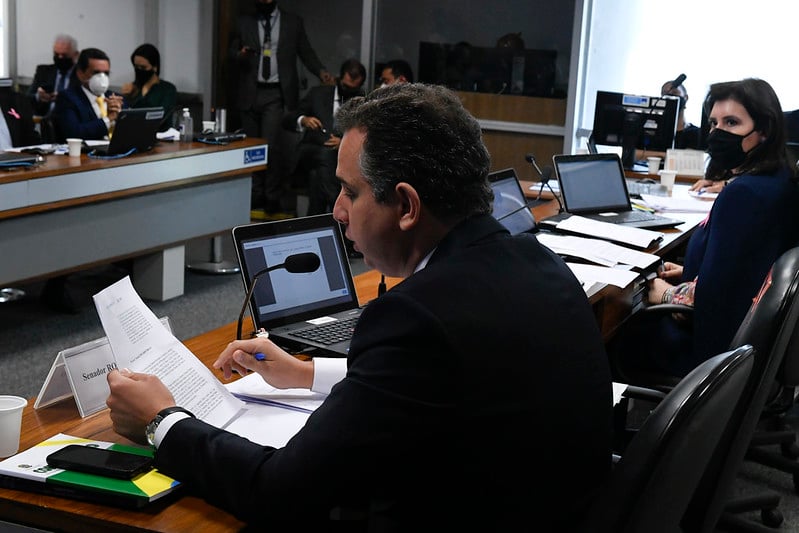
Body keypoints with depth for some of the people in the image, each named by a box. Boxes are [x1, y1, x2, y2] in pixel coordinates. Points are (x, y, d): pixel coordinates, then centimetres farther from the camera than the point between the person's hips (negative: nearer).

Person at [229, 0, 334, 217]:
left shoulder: (293, 22, 7)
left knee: (271, 144, -14)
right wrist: (239, 55, -14)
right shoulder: (244, 23, 10)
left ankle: (273, 200, -3)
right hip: (249, 94, 3)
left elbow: (306, 52, 9)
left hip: (276, 94, -3)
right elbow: (231, 55, 9)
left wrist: (321, 71, -8)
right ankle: (256, 197, 19)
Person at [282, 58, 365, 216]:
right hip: (311, 154, 0)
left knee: (317, 174, -31)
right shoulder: (318, 93, 14)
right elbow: (287, 120, 13)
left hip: (345, 157, 0)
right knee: (326, 154, -33)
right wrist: (303, 120, -10)